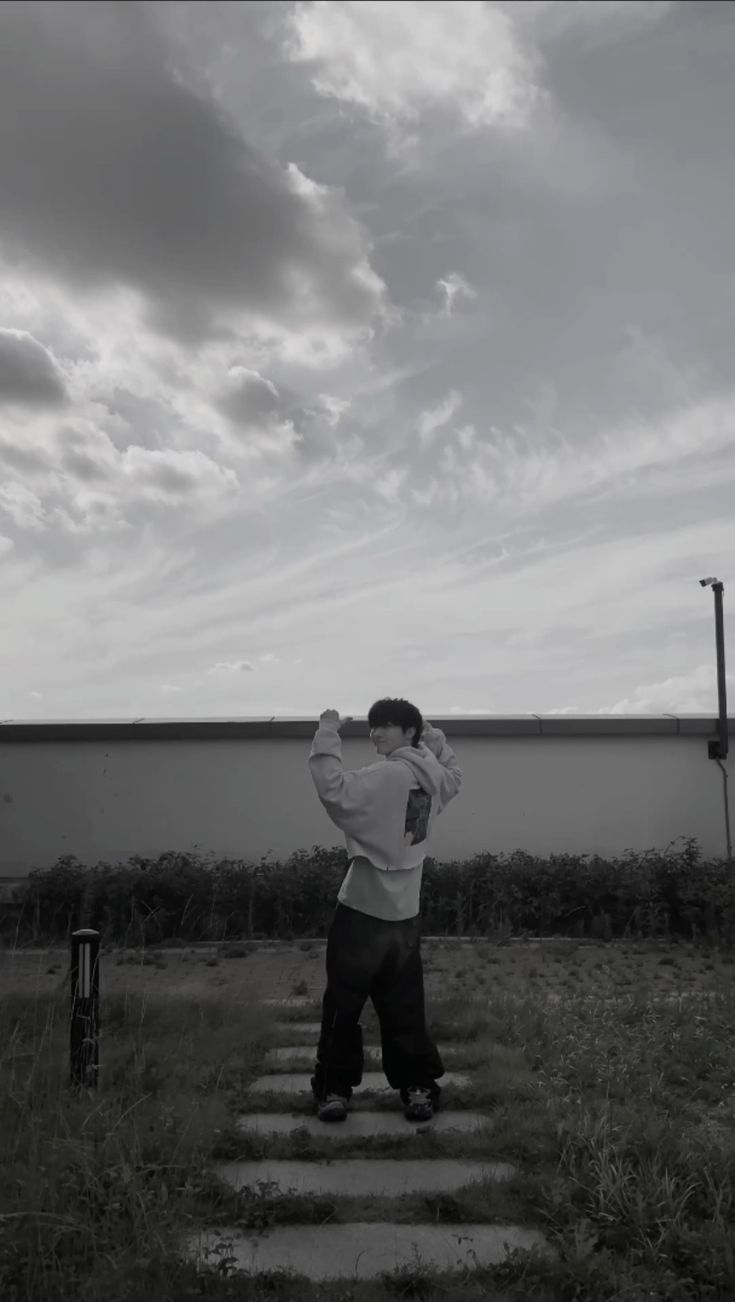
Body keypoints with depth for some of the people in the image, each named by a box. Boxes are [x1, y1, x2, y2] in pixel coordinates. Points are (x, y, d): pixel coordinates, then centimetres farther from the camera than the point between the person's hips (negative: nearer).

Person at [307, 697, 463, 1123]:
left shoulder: (386, 775, -18)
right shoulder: (434, 778, 6)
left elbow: (335, 791, -29)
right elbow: (454, 774, 31)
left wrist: (328, 733, -21)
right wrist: (434, 736, 24)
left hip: (363, 912, -7)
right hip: (406, 916, 7)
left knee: (343, 1006, 5)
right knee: (405, 1008, 13)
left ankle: (336, 1089, 13)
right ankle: (420, 1088, 16)